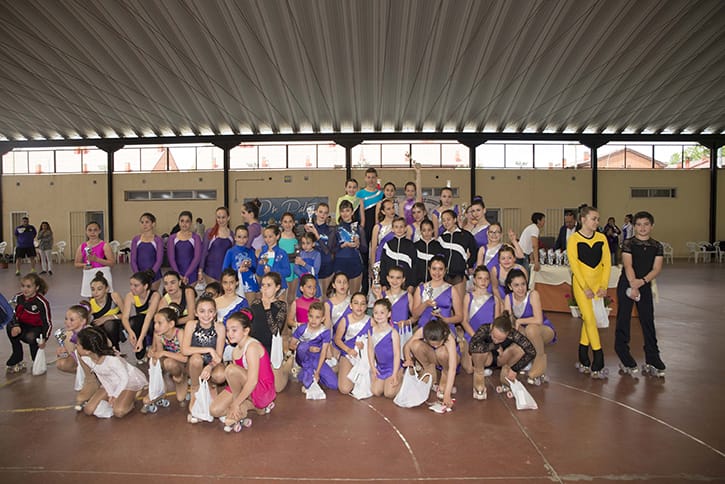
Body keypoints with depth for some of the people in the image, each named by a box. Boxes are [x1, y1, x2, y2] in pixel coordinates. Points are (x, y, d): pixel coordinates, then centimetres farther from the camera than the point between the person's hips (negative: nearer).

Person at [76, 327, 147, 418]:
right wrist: (110, 394, -8)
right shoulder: (86, 359, -15)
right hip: (110, 383, 7)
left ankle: (132, 396, 2)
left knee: (118, 412, -26)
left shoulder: (112, 360, -36)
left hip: (129, 380, -7)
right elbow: (101, 377, -3)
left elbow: (124, 378, -21)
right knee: (88, 410, -4)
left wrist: (115, 396, -16)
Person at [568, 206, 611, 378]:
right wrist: (585, 288, -14)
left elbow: (607, 263, 4)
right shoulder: (574, 239, -6)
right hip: (581, 284, -4)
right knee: (589, 319, -8)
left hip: (598, 284, 4)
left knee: (588, 319, 8)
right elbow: (574, 265, -10)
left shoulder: (601, 238, 6)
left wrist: (603, 286, -4)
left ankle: (584, 360, 19)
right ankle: (598, 362, -4)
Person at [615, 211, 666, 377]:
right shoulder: (628, 244, -4)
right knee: (623, 321, 1)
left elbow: (657, 268, -5)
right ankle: (625, 360, 12)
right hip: (627, 285, -3)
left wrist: (642, 281, -22)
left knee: (648, 322, 5)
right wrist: (633, 285, -25)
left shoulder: (657, 247, 5)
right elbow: (628, 265, -15)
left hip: (645, 286, 3)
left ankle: (652, 361, 14)